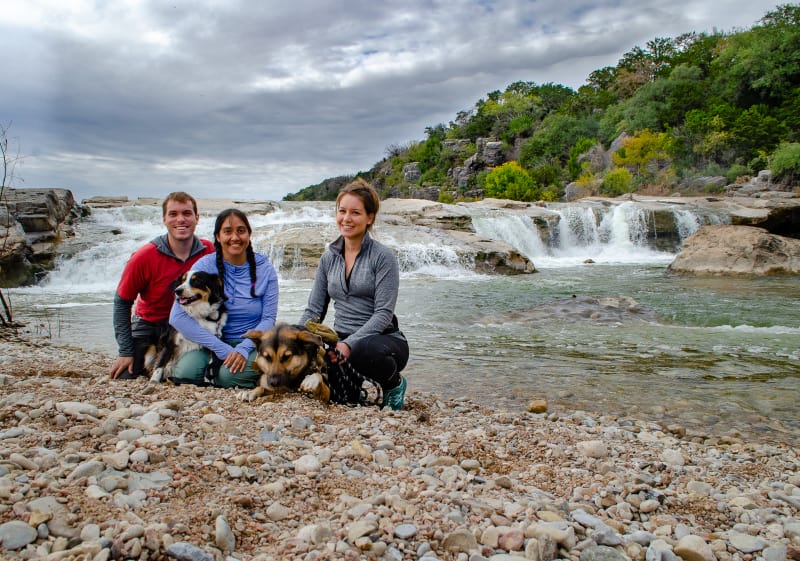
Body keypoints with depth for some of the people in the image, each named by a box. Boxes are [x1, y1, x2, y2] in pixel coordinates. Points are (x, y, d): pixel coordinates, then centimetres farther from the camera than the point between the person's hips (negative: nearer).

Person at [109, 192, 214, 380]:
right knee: (125, 377, -12)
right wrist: (125, 352, -12)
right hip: (149, 324, -1)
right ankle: (148, 363, 22)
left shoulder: (209, 252, -15)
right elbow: (122, 302, -10)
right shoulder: (144, 257, -19)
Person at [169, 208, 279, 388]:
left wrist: (243, 348, -21)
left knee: (228, 376, -31)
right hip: (213, 343, 1)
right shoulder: (205, 266, -4)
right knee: (185, 373, -28)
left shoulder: (264, 268, 0)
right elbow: (178, 317, -14)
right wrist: (223, 349, -21)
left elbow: (268, 318, -1)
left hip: (251, 343, 0)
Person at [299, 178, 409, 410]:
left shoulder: (383, 256, -7)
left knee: (363, 351, -40)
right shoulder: (329, 258, 10)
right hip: (343, 340, 4)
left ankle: (394, 384, -3)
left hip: (383, 340, -4)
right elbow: (314, 310, 9)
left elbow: (384, 313, -15)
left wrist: (349, 344, -26)